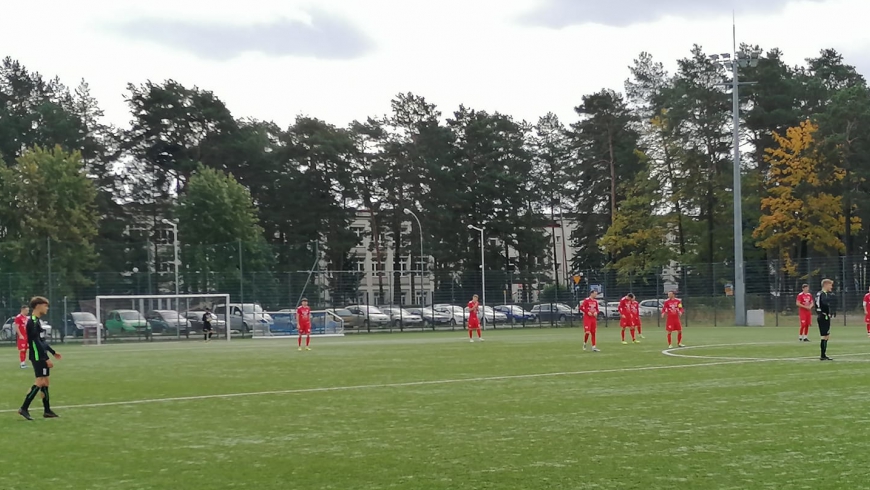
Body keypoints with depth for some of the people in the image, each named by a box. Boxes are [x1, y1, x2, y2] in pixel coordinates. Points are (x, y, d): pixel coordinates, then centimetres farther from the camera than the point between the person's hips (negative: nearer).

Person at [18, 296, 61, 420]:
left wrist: (53, 352, 28)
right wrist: (46, 358, -23)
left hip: (42, 357, 10)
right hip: (38, 357, -10)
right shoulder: (32, 322, -16)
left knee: (45, 382, 10)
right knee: (40, 382, -13)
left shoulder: (37, 321, 15)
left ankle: (47, 411, 13)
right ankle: (24, 408, -11)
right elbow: (36, 342, -21)